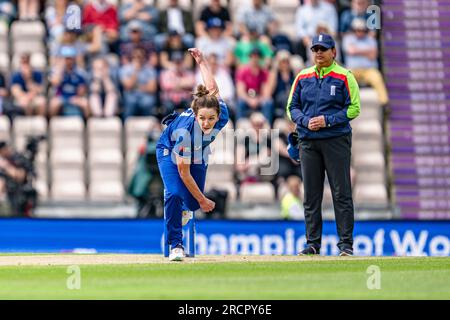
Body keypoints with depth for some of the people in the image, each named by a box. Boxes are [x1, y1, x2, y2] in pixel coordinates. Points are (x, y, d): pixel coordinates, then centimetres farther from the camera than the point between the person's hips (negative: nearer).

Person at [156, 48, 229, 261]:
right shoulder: (185, 130, -42)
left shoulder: (222, 118, -32)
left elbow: (212, 88, -12)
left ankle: (183, 205, 42)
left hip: (198, 155, 4)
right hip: (170, 152, -4)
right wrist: (203, 200, -25)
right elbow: (183, 172, -32)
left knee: (193, 204, 4)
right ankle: (175, 245, -13)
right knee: (175, 194, -26)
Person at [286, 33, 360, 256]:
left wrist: (327, 120, -13)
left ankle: (346, 243, -3)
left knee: (341, 193, -5)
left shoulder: (344, 77, 1)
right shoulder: (303, 77, 12)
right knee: (311, 195, 5)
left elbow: (354, 108, -3)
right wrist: (305, 121, -7)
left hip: (336, 140, -4)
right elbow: (292, 107, 13)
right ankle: (313, 243, 10)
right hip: (308, 141, 4)